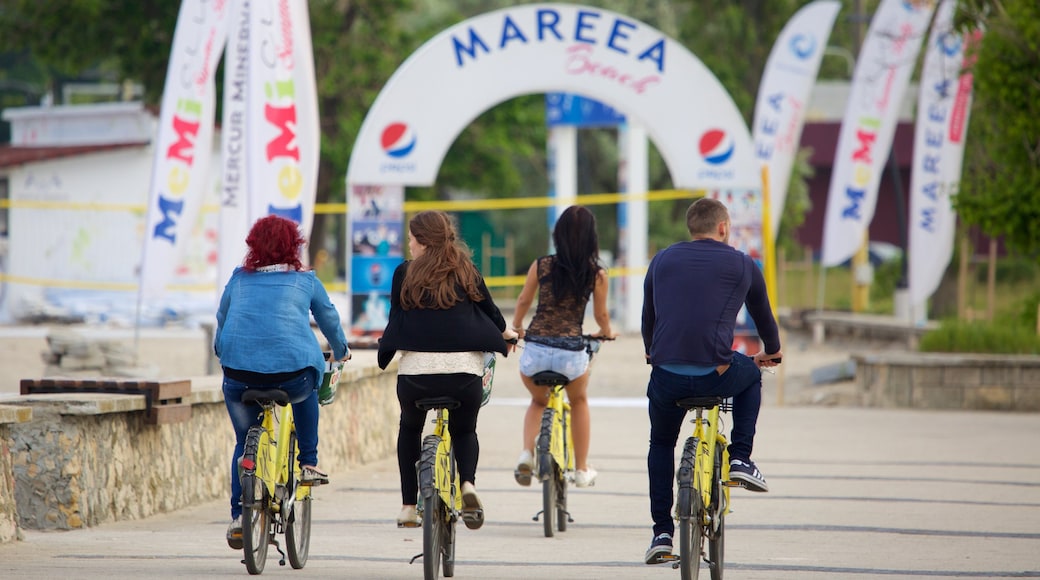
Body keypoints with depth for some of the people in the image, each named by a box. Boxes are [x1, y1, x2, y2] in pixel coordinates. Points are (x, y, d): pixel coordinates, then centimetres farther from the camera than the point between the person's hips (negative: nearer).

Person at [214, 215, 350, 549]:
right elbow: (329, 318, 27)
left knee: (244, 443, 19)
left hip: (240, 369, 1)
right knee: (306, 393, 34)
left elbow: (221, 321, 28)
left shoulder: (239, 279, 17)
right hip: (292, 369, -1)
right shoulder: (305, 281, 14)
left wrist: (224, 354, 48)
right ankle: (308, 464, 28)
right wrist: (341, 351, 47)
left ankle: (239, 515, 10)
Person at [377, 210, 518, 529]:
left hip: (416, 369, -1)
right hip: (465, 369, 1)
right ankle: (468, 484, -9)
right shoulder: (466, 272, 9)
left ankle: (408, 507, 17)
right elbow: (489, 310, 20)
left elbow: (396, 320, 14)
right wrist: (505, 333, 42)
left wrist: (385, 348, 35)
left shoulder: (405, 273, 6)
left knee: (409, 429, 25)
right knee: (464, 431, 22)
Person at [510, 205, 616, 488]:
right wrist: (606, 333, 33)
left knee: (538, 401, 31)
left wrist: (517, 327, 35)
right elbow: (601, 315, 10)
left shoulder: (541, 266, 1)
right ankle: (581, 470, 31)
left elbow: (523, 301, 15)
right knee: (579, 401, 31)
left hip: (535, 350, 1)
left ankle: (526, 452, 5)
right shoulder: (596, 274, -2)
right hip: (571, 353, -1)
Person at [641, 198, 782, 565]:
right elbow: (763, 314, 27)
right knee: (751, 375, 34)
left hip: (666, 377, 2)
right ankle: (740, 459, 21)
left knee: (661, 444, 27)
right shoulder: (742, 265, 10)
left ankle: (662, 533, 19)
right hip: (717, 375, -2)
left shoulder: (662, 260, 16)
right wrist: (771, 352, 48)